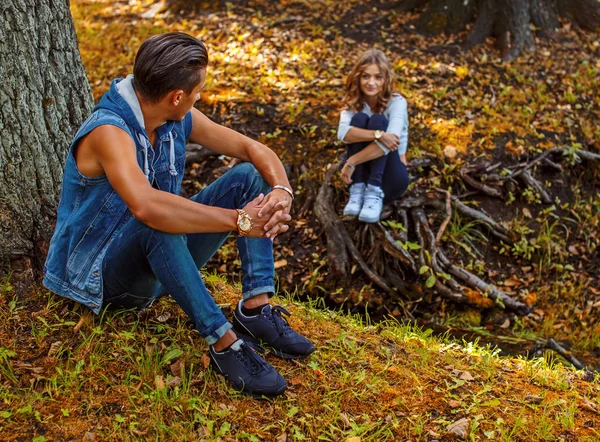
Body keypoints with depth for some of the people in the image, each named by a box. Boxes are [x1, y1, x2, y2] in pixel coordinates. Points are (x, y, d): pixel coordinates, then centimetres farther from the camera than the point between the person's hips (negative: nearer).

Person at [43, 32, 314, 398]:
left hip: (160, 261, 7)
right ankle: (224, 343, -32)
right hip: (102, 273, -7)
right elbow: (145, 206, -47)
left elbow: (253, 149, -1)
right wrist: (239, 220, -44)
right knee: (159, 223, -41)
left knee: (248, 177, -6)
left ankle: (257, 307, -18)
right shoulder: (109, 131, -28)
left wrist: (282, 191, -23)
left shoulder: (178, 120, -5)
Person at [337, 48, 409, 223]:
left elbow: (387, 144, -29)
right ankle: (358, 190, -20)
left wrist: (351, 162, -29)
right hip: (362, 173, 2)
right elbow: (343, 133, -24)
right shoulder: (352, 101, -1)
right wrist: (378, 134, -36)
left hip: (389, 178, -2)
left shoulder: (397, 102, -11)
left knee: (378, 120, -24)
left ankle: (375, 193, -27)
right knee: (359, 118, -20)